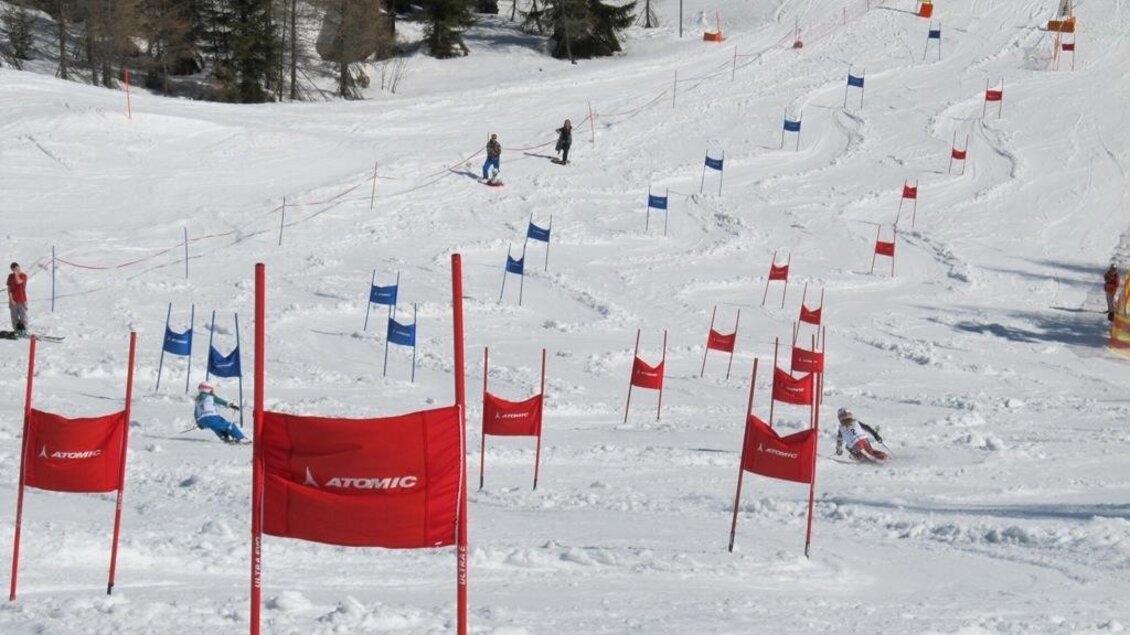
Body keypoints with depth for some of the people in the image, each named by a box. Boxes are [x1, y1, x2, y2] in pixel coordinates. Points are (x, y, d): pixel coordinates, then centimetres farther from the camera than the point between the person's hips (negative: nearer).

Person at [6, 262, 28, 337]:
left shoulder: (24, 276, -3)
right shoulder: (10, 276, 6)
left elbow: (18, 282, -23)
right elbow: (9, 288, 3)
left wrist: (16, 274, -14)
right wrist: (11, 299, -7)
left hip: (22, 300, -3)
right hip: (13, 301, 3)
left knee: (23, 316, -4)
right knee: (14, 317, 5)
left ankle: (24, 332, -1)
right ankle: (17, 331, 12)